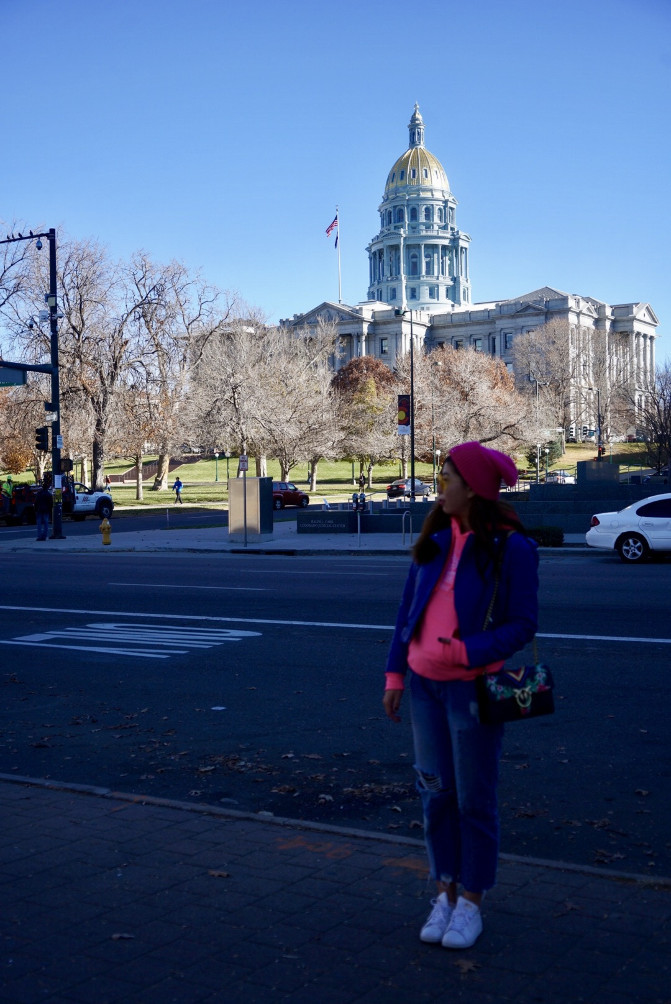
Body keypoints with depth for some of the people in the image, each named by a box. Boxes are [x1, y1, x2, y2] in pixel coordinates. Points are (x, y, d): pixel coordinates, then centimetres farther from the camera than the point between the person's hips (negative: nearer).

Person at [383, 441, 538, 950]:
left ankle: (471, 902, 22)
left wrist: (465, 651, -23)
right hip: (425, 684, 5)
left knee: (474, 799, 6)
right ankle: (446, 893, 27)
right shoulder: (436, 539, 5)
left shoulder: (512, 548, -11)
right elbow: (408, 608, 10)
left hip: (473, 688, -5)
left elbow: (523, 624, -11)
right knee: (437, 793, 11)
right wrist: (395, 674, 7)